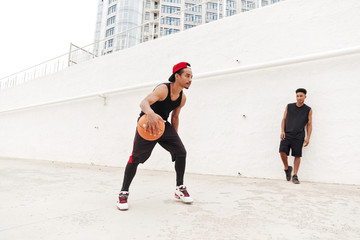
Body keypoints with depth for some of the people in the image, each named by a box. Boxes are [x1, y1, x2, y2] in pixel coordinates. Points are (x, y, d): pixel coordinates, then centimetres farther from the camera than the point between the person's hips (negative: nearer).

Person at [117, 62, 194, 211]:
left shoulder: (182, 98, -1)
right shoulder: (163, 89, -23)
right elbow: (144, 102, -39)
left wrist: (174, 137, 16)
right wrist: (150, 114, -62)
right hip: (147, 123, -6)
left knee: (181, 152, -5)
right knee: (136, 157, -11)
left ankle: (180, 189, 11)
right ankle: (123, 193, 7)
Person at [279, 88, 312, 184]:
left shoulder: (308, 110, 7)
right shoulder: (289, 107, 10)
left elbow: (309, 124, 8)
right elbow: (284, 119, 12)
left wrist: (308, 138, -2)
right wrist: (282, 131, -2)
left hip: (298, 136, 0)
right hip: (287, 134, 1)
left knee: (297, 155, -1)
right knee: (282, 151, -15)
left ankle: (295, 176, 10)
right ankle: (287, 168, 10)